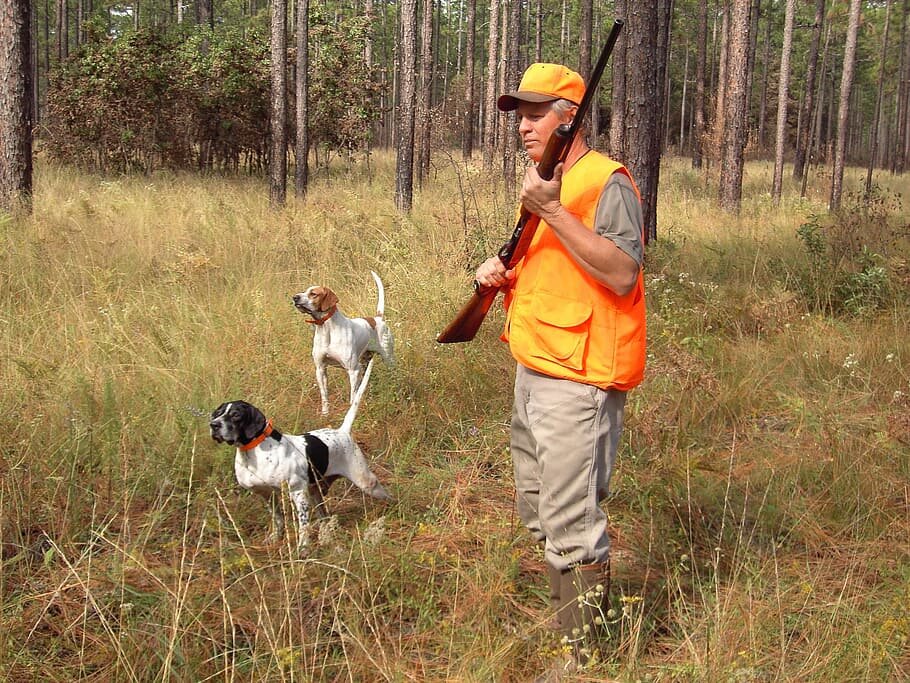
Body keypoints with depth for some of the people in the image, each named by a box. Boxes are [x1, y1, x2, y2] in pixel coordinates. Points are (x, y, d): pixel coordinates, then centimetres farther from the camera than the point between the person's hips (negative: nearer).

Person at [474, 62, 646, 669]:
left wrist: (554, 212, -27)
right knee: (539, 513, 20)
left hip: (577, 381, -10)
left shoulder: (606, 182, -13)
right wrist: (501, 272, 5)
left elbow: (623, 276, -25)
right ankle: (562, 618, 37)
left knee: (571, 527, -7)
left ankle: (581, 656, 5)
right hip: (534, 370, 10)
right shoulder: (545, 182, 17)